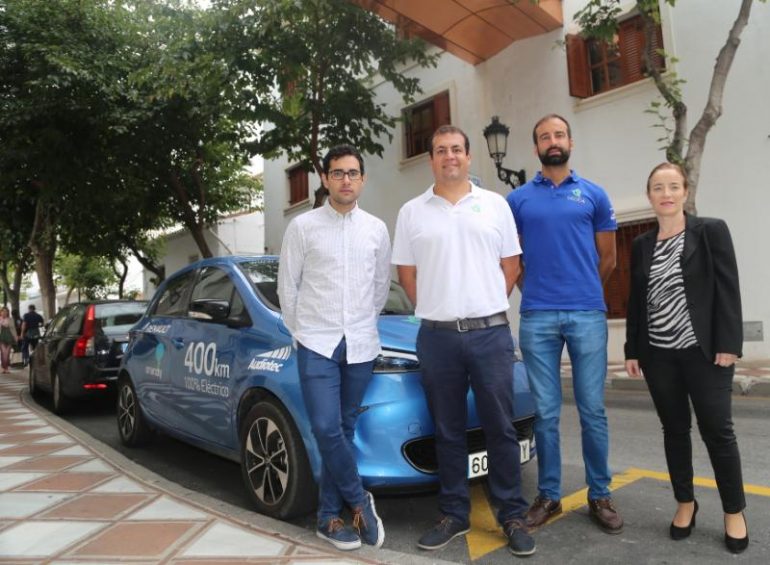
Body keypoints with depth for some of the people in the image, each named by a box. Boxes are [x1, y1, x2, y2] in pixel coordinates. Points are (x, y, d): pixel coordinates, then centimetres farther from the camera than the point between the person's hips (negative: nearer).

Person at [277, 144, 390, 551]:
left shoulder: (377, 229, 6)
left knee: (344, 430, 8)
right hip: (316, 344, -2)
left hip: (360, 346, 2)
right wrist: (301, 331, 6)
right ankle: (359, 501, 13)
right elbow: (287, 286, 4)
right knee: (327, 429, -10)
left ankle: (330, 517, 20)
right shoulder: (302, 226, -1)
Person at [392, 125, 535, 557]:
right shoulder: (412, 212, 6)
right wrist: (436, 311, 6)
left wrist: (486, 308, 6)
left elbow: (511, 266, 9)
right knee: (448, 431, 11)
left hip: (491, 332, 0)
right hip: (438, 337, 1)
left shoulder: (495, 205, 6)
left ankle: (513, 517, 21)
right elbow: (407, 274, 9)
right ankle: (455, 516, 25)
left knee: (501, 428, 6)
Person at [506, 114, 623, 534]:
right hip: (536, 318, 0)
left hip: (588, 315, 0)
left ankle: (599, 495, 21)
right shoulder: (518, 199, 9)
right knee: (545, 413, 7)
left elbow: (607, 257, 13)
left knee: (592, 410, 5)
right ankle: (549, 495, 20)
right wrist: (535, 290, 10)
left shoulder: (593, 195, 8)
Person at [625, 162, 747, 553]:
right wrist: (632, 350, 6)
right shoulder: (641, 245, 9)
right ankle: (685, 503, 27)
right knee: (674, 430, 12)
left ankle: (734, 512, 21)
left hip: (704, 350, -3)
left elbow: (728, 289, -6)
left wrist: (728, 343, -13)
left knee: (717, 430, 3)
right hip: (658, 354, 3)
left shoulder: (711, 231, -1)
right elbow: (635, 301, 9)